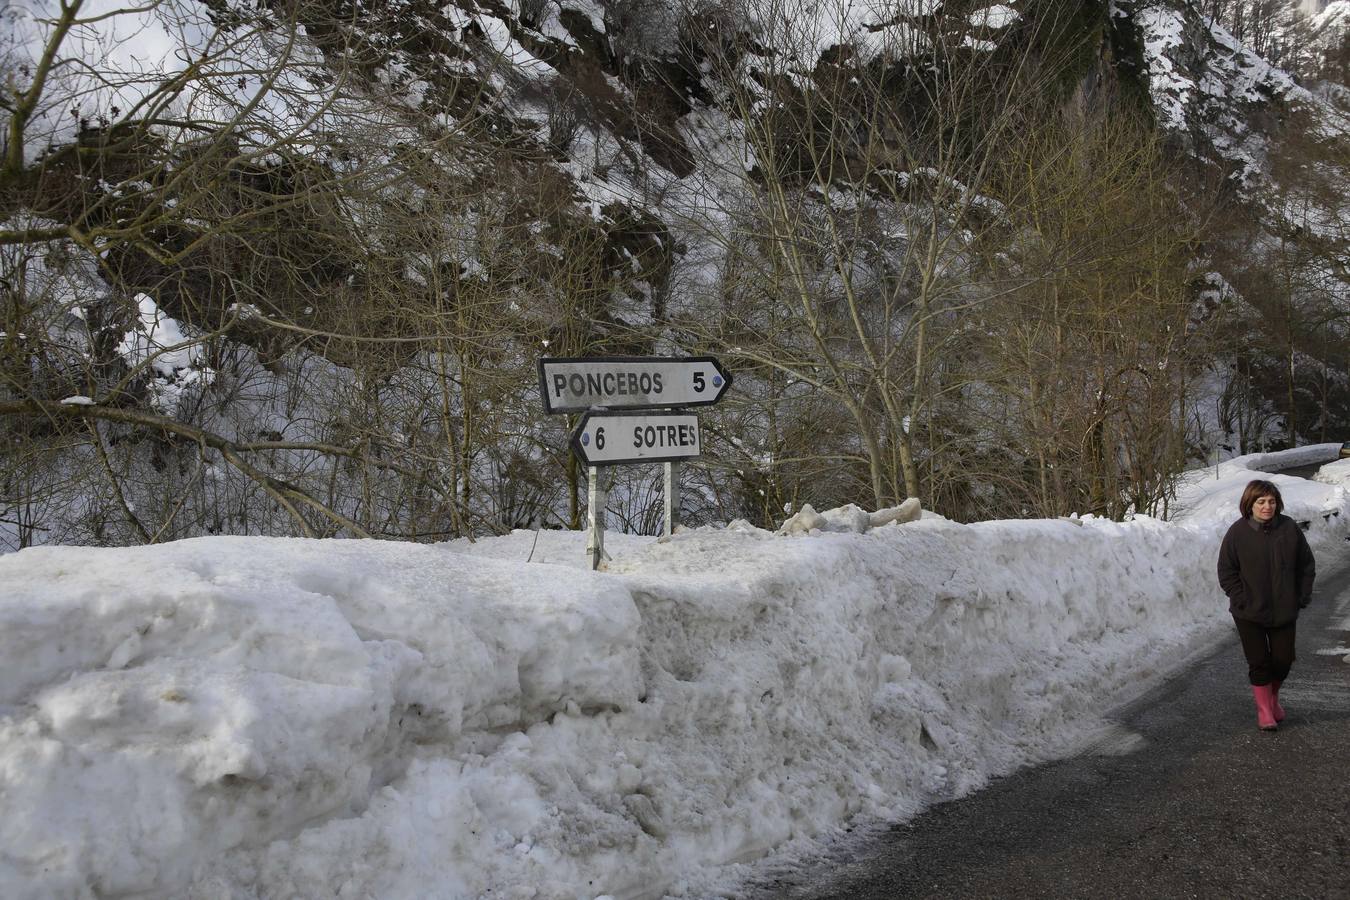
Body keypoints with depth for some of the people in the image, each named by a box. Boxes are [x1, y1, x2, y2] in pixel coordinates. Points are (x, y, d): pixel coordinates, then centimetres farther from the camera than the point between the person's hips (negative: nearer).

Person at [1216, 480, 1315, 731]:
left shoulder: (1290, 529, -4)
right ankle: (1264, 710, 18)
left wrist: (1302, 598, 0)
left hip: (1285, 612, 2)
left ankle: (1273, 698, 36)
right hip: (1250, 615, -2)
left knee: (1283, 660, 9)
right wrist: (1242, 600, -10)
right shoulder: (1238, 532, -9)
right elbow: (1226, 572, -3)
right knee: (1259, 662, 3)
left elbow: (1307, 566, 6)